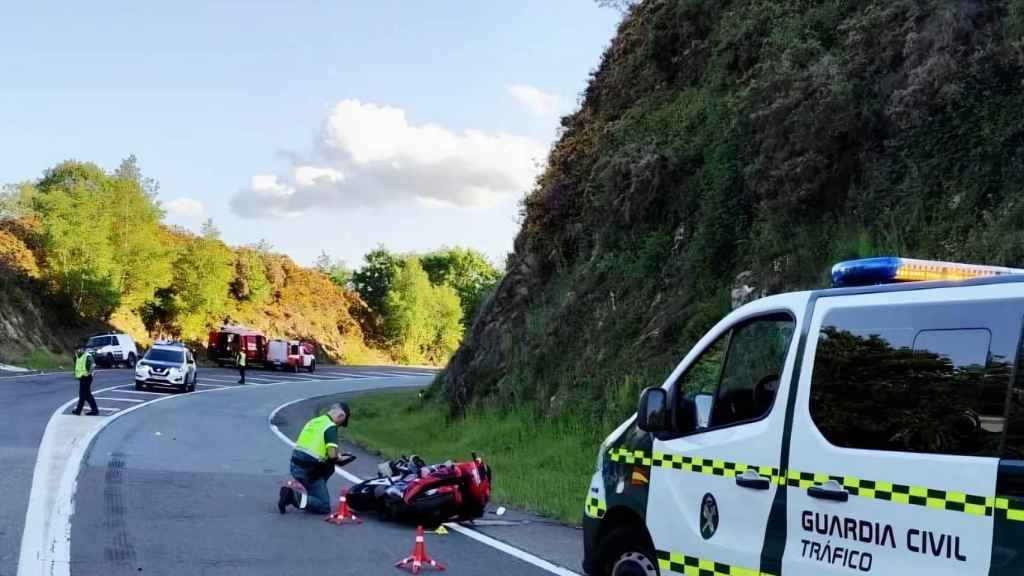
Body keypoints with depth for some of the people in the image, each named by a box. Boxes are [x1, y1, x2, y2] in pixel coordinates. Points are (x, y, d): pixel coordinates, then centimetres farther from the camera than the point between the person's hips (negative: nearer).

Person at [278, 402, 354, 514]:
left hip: (295, 465, 7)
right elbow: (332, 455, -18)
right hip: (308, 470, -7)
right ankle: (295, 497, -17)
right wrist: (339, 458, 5)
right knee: (324, 507, 5)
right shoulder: (331, 427, -9)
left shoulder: (314, 421, 15)